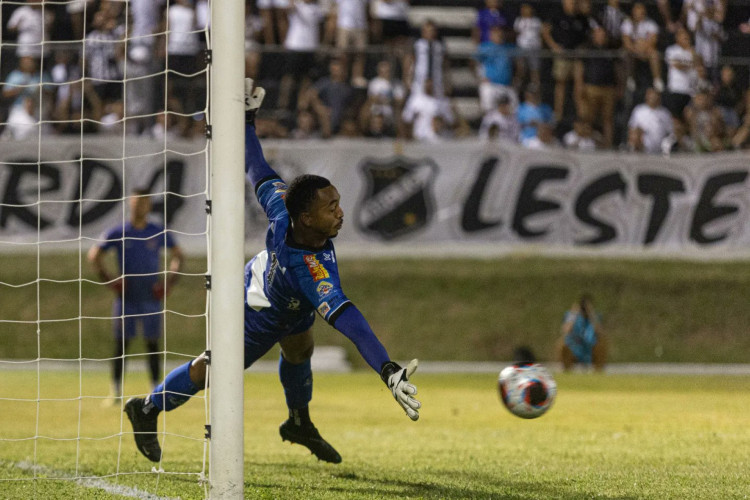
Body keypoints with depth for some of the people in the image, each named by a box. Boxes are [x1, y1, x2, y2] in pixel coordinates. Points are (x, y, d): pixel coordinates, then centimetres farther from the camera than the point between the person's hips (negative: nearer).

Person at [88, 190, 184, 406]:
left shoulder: (160, 233, 2)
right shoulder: (117, 233, 0)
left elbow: (177, 256, 13)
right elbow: (94, 255, 6)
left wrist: (169, 281, 1)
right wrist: (109, 278, -5)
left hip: (151, 297, 0)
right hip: (126, 297, 0)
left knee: (153, 344, 1)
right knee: (121, 344, -1)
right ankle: (116, 391, 3)